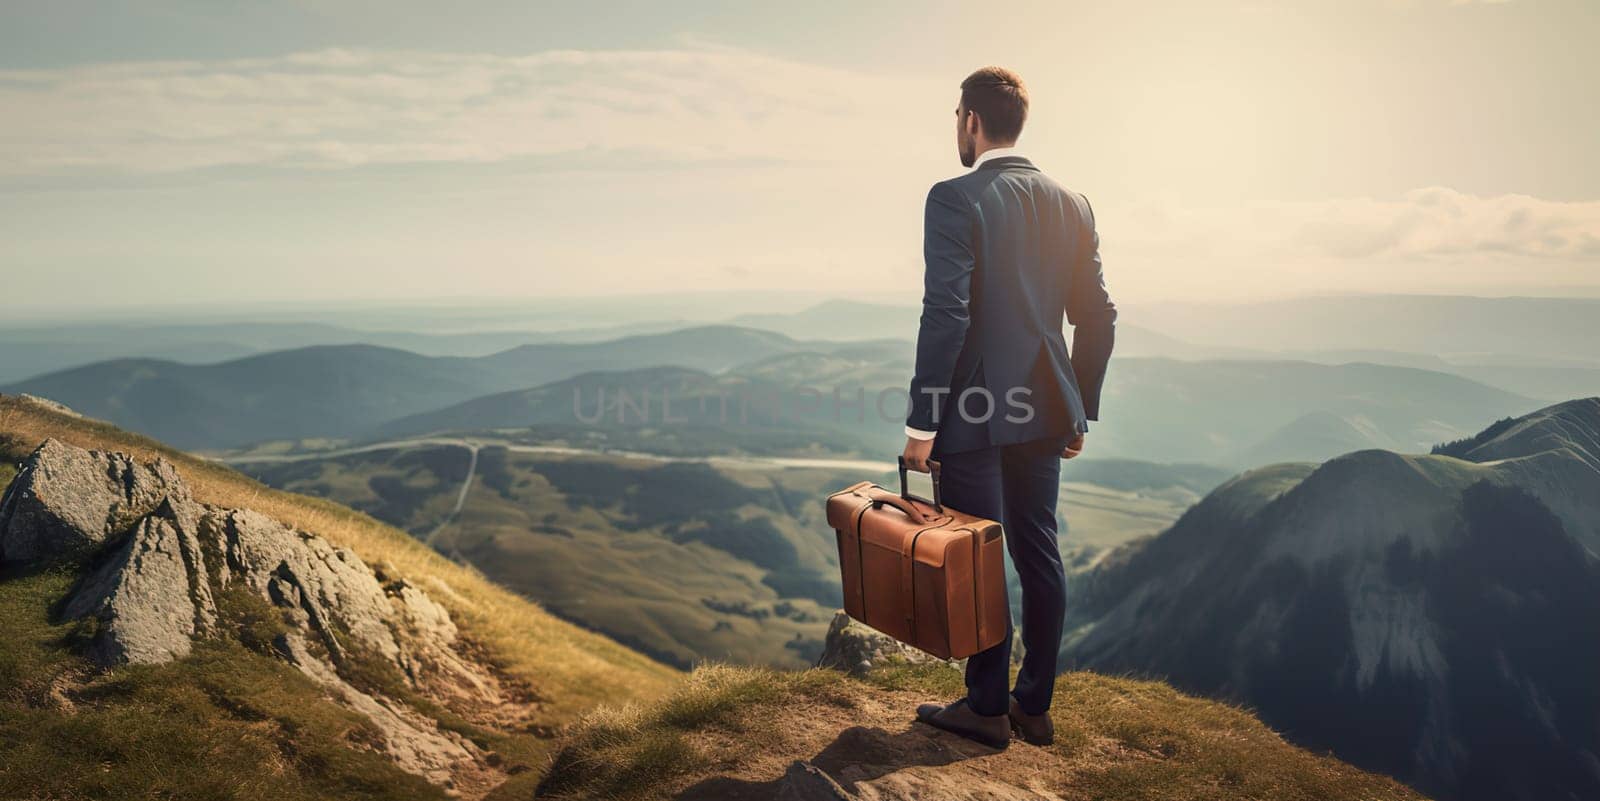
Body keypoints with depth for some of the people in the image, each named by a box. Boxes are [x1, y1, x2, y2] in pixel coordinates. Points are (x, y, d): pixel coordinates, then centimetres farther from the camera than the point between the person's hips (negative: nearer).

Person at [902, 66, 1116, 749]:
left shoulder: (955, 199, -11)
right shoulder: (1072, 204, 8)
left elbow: (946, 315, -19)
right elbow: (1097, 316, 9)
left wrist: (922, 423, -15)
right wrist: (1080, 409, 17)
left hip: (975, 411, -6)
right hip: (1044, 412, 7)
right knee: (1038, 554, 14)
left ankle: (987, 708, 19)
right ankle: (1034, 705, 26)